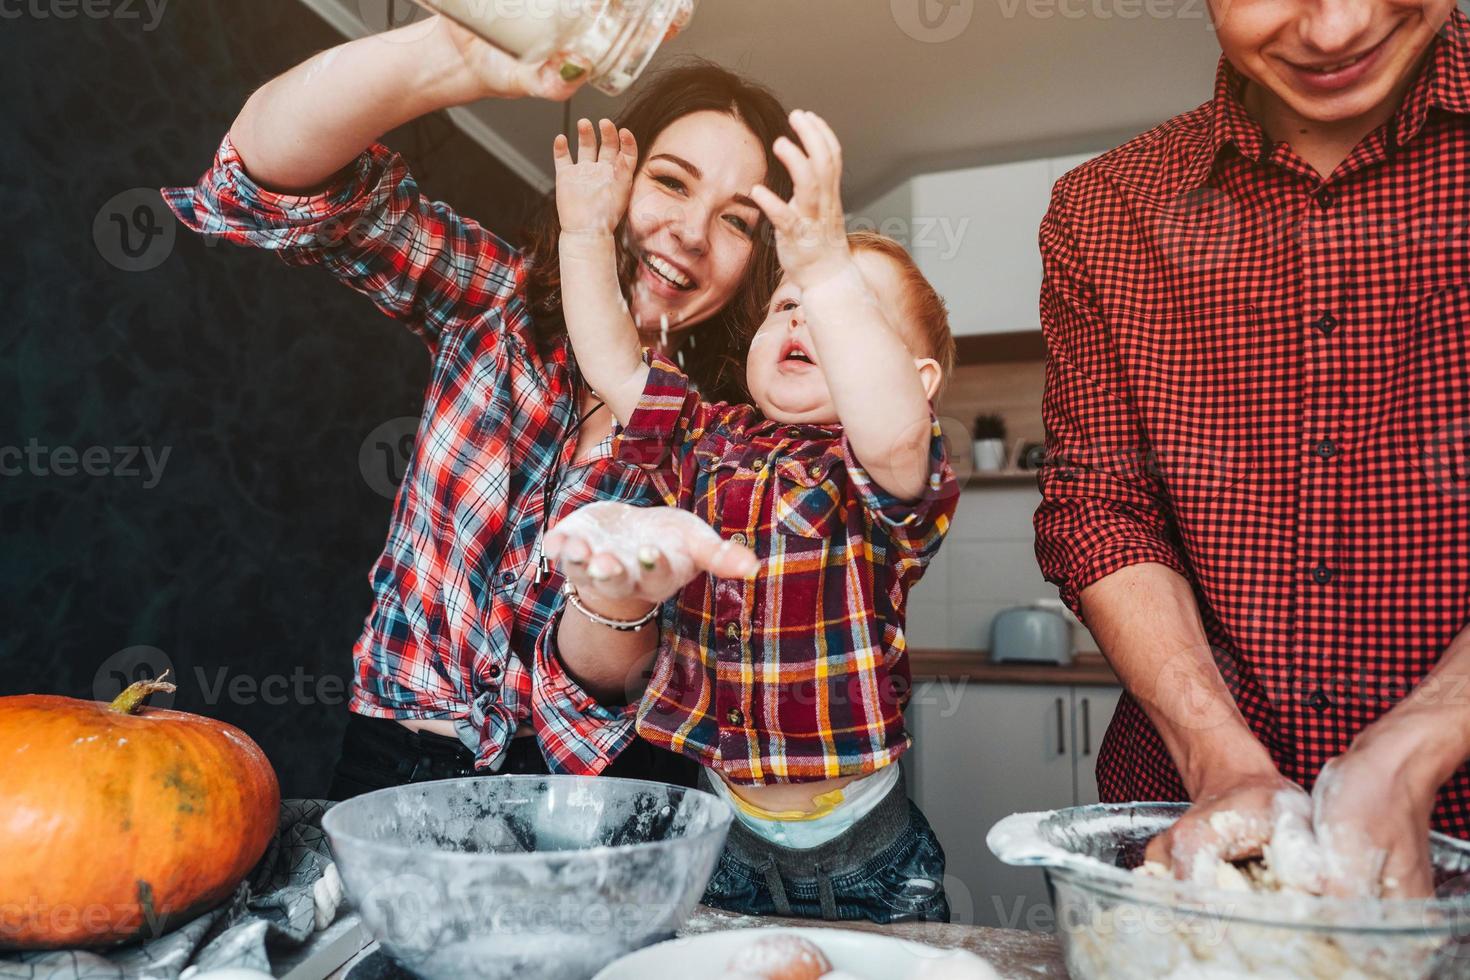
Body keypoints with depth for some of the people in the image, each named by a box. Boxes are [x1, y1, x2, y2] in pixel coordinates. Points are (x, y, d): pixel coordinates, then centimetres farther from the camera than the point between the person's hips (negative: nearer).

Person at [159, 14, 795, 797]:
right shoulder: (502, 298, -8)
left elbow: (596, 689, -13)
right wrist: (463, 56, -40)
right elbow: (274, 175, -22)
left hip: (593, 772, 2)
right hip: (406, 764, -1)